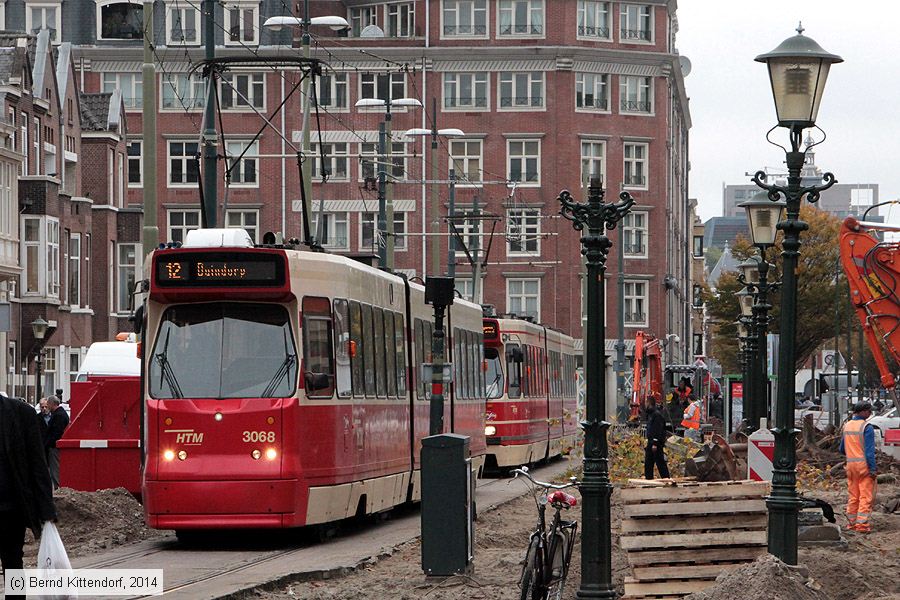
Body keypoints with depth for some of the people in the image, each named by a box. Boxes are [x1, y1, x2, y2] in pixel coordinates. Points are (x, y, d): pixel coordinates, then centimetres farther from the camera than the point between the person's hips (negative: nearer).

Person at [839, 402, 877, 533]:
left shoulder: (846, 426, 9)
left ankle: (851, 522, 17)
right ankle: (862, 524, -5)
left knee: (853, 496, 14)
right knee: (866, 496, -1)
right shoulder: (867, 428, -13)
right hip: (864, 465, -7)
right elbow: (869, 451, -17)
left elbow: (842, 449, 16)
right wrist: (873, 469, -14)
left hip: (850, 464, 7)